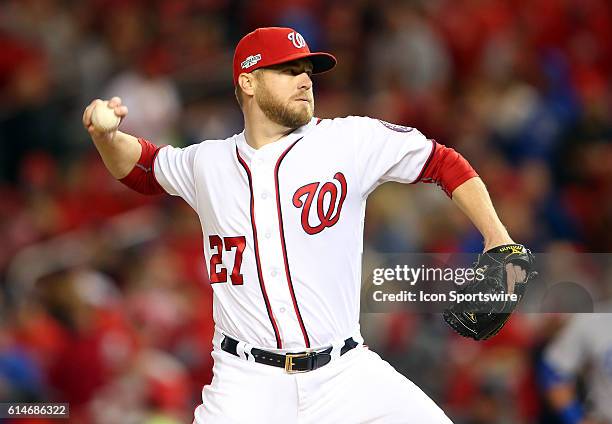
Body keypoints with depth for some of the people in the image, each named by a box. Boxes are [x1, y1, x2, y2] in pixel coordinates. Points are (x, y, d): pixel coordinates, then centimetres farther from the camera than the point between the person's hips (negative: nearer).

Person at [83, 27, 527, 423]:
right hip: (246, 382, 0)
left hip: (348, 375, 0)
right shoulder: (207, 163, 8)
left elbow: (442, 162, 7)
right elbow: (142, 166, 27)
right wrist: (107, 137, 6)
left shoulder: (350, 141, 0)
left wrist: (498, 240, -1)